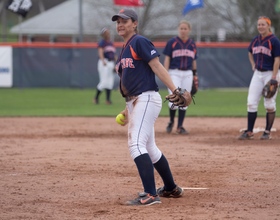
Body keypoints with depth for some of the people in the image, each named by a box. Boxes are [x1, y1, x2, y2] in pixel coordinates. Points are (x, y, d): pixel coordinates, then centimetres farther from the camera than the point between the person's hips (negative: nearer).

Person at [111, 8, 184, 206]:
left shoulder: (140, 42, -8)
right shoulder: (124, 50, 19)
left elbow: (157, 66, -17)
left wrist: (175, 90, -25)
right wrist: (128, 109, 20)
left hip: (146, 99, -10)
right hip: (134, 102, 10)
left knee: (136, 144, -20)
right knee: (149, 148, 17)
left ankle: (151, 195, -25)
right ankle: (171, 188, 30)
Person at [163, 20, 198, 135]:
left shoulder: (192, 44, 10)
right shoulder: (172, 42, -2)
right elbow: (167, 59, -4)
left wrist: (195, 74, 12)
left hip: (187, 74, 4)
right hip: (174, 73, -4)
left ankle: (180, 127, 11)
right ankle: (171, 122, 13)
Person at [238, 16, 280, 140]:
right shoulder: (255, 40, 8)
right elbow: (250, 53, 28)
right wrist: (253, 66, 13)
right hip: (257, 74, 6)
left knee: (269, 104, -1)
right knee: (251, 102, -1)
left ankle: (267, 132, 7)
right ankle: (249, 132, 1)